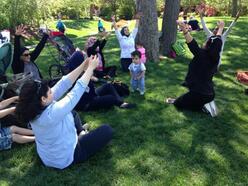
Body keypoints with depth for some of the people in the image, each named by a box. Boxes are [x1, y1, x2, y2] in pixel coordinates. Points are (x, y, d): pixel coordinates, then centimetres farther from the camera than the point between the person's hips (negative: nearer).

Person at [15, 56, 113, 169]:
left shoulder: (36, 108, -14)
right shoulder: (52, 113, -38)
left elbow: (62, 85, -15)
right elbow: (77, 90, -31)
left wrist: (83, 66, -16)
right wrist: (91, 67, -20)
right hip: (65, 158, -8)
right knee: (106, 130, 2)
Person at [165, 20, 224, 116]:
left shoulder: (202, 55, -19)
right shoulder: (216, 57, -2)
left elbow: (193, 45, -36)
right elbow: (217, 42, 13)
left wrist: (185, 31, -50)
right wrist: (221, 27, 30)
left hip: (198, 94, -7)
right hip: (210, 94, 7)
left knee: (178, 104, 11)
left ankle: (203, 106, -3)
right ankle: (206, 104, 9)